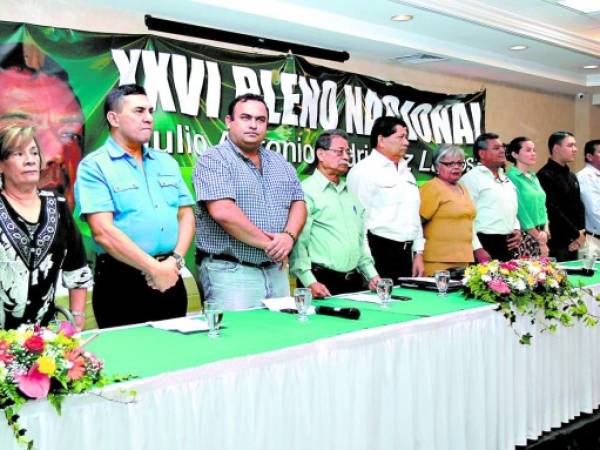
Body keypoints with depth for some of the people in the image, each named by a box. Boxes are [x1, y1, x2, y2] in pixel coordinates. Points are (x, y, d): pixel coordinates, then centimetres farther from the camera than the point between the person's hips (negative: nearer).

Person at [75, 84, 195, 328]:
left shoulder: (166, 162, 14)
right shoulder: (94, 166, -6)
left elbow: (186, 215, 11)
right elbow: (103, 232, -15)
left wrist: (174, 261, -7)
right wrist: (154, 268, -15)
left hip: (171, 277, 6)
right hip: (121, 281, -5)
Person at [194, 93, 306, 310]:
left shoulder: (281, 164, 16)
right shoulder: (214, 159, -7)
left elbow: (298, 203, 13)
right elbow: (223, 212, -18)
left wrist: (289, 236, -9)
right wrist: (268, 243, -13)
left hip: (277, 271, 7)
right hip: (231, 271, -6)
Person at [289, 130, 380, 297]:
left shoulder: (351, 194, 18)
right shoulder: (307, 191, -8)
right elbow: (298, 243, -15)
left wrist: (372, 274, 14)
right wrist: (310, 282, -21)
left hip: (354, 282, 7)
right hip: (322, 282, -7)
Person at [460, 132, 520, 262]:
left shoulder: (505, 179, 19)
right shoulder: (471, 178, -8)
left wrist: (517, 230, 9)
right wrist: (478, 249, -19)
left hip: (508, 245, 8)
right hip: (486, 246, -8)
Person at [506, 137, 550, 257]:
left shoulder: (534, 177, 13)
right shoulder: (512, 177, -11)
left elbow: (542, 205, 15)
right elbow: (519, 210, -13)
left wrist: (545, 231, 0)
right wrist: (538, 236, -10)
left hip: (541, 234, 7)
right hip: (524, 235, -7)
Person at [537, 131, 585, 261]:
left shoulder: (572, 176, 17)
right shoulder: (545, 176, -12)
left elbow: (579, 206, 15)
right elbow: (553, 210, -18)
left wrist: (581, 233, -1)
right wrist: (576, 234, -11)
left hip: (573, 242, 8)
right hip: (555, 242, -8)